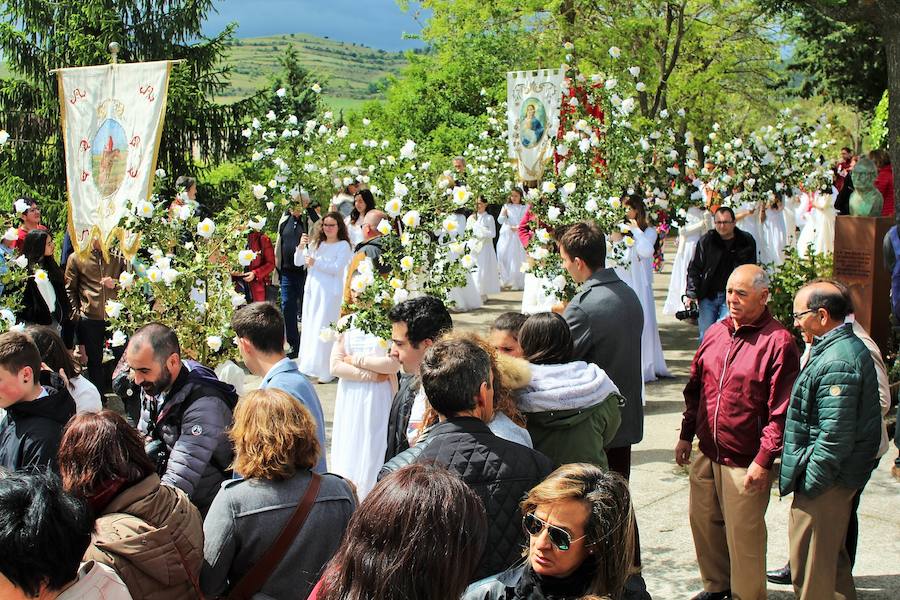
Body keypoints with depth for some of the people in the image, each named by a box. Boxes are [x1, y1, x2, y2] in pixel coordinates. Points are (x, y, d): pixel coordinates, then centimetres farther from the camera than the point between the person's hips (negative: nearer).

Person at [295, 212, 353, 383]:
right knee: (309, 327, 9)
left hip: (329, 292, -6)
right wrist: (301, 247, -5)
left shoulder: (343, 246, -2)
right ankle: (309, 366, 19)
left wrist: (316, 263, -17)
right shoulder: (316, 244, 14)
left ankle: (325, 371, -2)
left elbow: (337, 268, -13)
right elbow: (297, 262, 12)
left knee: (323, 329, -8)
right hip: (311, 290, 6)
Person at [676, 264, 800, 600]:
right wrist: (686, 434, 14)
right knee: (703, 522, 17)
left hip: (745, 463, -6)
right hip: (706, 455, 7)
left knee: (743, 534, 3)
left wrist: (764, 460, -17)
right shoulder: (715, 333, 8)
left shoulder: (779, 342, -13)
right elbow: (695, 387, 16)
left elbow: (781, 411, -15)